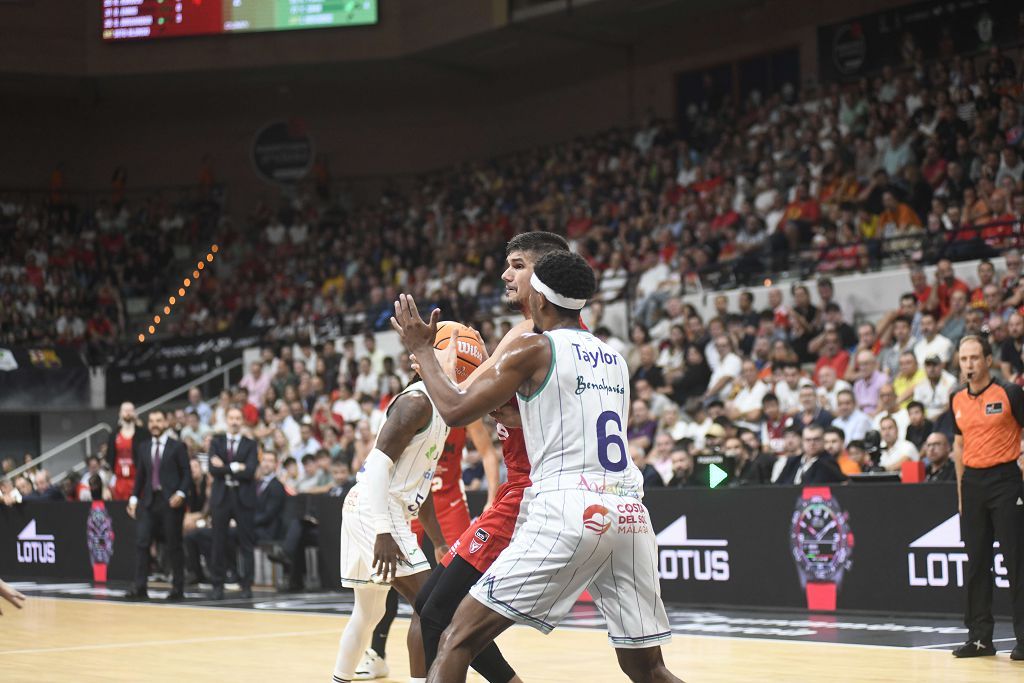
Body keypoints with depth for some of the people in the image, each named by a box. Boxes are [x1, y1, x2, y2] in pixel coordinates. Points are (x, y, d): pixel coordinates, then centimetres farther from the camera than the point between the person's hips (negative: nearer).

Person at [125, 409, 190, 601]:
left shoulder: (177, 447, 1)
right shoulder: (143, 448, 14)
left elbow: (186, 474, -1)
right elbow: (140, 476, 15)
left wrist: (181, 494, -15)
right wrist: (134, 498, 5)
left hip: (171, 501, -4)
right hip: (148, 501, 4)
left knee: (174, 545, 2)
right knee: (141, 542, -7)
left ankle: (178, 588, 9)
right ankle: (140, 588, -7)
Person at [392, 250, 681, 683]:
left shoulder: (533, 349, 2)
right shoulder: (614, 358, 22)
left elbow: (456, 410, -1)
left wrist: (421, 349, 13)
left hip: (569, 510, -6)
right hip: (630, 515, 6)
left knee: (458, 639, 1)